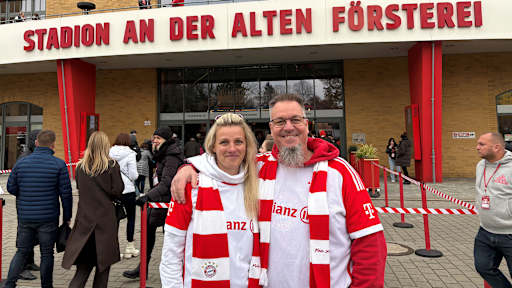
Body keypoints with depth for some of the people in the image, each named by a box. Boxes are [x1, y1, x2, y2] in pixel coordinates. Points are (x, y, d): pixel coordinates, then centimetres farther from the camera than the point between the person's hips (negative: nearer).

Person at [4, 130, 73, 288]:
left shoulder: (21, 162, 1)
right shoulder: (59, 164, -9)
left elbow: (11, 188, 6)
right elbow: (66, 193, -8)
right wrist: (67, 216, 2)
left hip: (24, 217, 3)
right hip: (48, 218, -3)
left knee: (21, 251, 17)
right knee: (46, 254, 9)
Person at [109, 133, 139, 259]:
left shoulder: (109, 153, -1)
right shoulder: (130, 154, -10)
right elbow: (133, 175, -12)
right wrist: (136, 175, 9)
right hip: (127, 190, -3)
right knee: (131, 217, 12)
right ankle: (130, 247, 19)